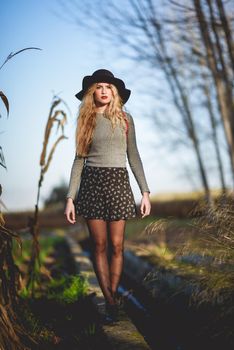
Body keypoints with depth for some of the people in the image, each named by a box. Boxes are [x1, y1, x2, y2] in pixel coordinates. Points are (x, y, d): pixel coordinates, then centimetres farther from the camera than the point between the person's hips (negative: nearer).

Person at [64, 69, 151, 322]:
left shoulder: (125, 118, 8)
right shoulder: (86, 120, 8)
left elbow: (133, 157, 9)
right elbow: (79, 160, 7)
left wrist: (145, 191, 1)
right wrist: (70, 198, 1)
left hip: (118, 183, 0)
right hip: (91, 182, 0)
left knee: (116, 246, -2)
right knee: (100, 246, -1)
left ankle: (112, 298, 9)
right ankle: (110, 301, 5)